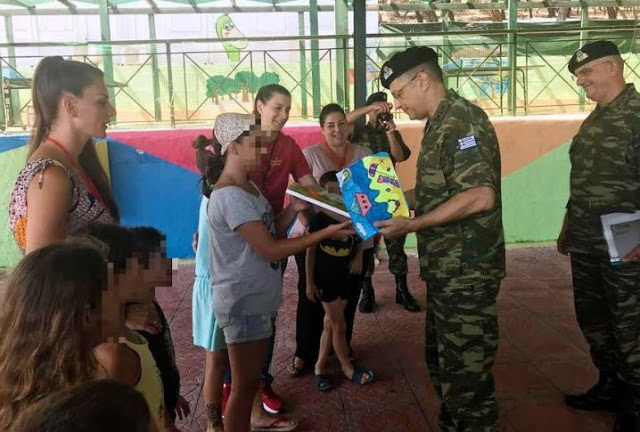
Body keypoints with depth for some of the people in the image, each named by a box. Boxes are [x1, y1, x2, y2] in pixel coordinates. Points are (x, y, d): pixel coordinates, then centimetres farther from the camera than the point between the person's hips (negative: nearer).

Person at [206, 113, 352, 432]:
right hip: (243, 302, -10)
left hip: (257, 298, 10)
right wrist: (325, 233, -24)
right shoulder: (230, 196, -24)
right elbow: (270, 249, -26)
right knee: (243, 383, 5)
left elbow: (270, 231, 10)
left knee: (253, 373, 26)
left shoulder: (248, 187, 8)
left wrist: (295, 208, -5)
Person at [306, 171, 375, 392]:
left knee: (330, 324, 13)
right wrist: (310, 282, -6)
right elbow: (310, 251, -5)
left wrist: (358, 257, -8)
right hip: (325, 278, -4)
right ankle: (348, 368, 21)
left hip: (346, 277, 4)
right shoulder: (319, 219, -10)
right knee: (339, 326, 3)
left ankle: (320, 366, 28)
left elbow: (358, 243, 14)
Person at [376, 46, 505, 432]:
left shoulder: (462, 120, -17)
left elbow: (480, 196, -27)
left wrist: (412, 224, -23)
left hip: (466, 273, -10)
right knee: (442, 363, 22)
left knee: (467, 373, 3)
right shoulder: (441, 124, 14)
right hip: (445, 270, 10)